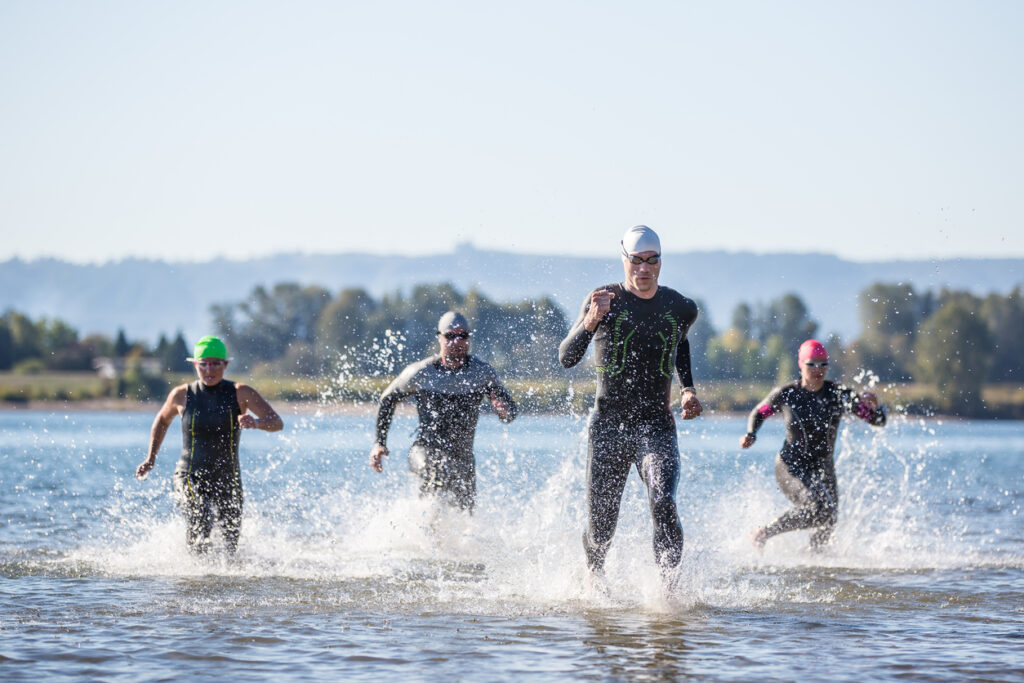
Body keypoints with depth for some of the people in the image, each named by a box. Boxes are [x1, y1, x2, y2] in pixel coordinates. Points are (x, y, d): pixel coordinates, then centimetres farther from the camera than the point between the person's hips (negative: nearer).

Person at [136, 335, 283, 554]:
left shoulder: (240, 393, -5)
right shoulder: (182, 395, -1)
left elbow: (277, 423, -12)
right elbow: (162, 420, 20)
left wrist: (257, 423, -34)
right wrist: (151, 458, 13)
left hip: (228, 480, 1)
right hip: (189, 478, -1)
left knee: (232, 547, 6)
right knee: (201, 522, -29)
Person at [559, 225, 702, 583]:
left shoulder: (682, 308, 5)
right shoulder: (604, 299, -5)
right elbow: (566, 358, -11)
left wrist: (688, 389, 15)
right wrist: (591, 321, -29)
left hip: (657, 428, 1)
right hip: (607, 428, -1)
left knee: (663, 505, -25)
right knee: (600, 522, 6)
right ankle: (594, 575, 37)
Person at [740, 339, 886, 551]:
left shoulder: (838, 394, -6)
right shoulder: (785, 394, -8)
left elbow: (878, 421, -9)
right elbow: (758, 413, 11)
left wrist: (873, 405, -31)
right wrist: (751, 434, -9)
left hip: (824, 469, 4)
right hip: (792, 467, -4)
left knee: (828, 525, -3)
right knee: (817, 508, -26)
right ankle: (762, 534, -9)